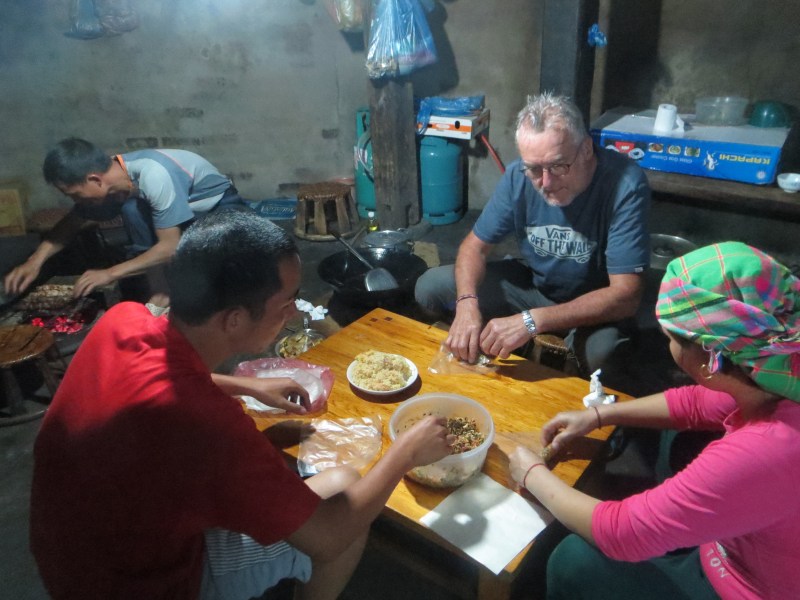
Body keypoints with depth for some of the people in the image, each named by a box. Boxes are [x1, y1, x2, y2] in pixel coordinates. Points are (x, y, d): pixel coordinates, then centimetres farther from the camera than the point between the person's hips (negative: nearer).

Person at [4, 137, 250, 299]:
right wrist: (35, 260, -11)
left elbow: (170, 246, -32)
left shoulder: (153, 176, -36)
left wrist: (110, 273, -29)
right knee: (131, 208, -21)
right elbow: (72, 222, 3)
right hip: (184, 206, 6)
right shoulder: (109, 180, -13)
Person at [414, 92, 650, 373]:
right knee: (429, 287, -8)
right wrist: (467, 304, -28)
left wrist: (532, 321, -43)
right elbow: (475, 245, -6)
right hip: (531, 282, 4)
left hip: (594, 306, -3)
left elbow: (625, 296, -32)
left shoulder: (625, 185, -29)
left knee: (603, 350, -39)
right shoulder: (519, 175, -17)